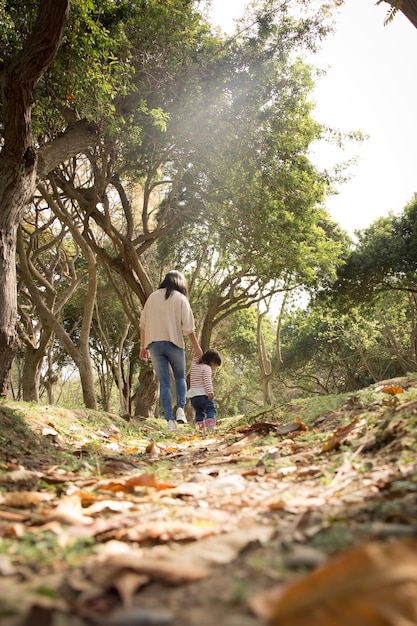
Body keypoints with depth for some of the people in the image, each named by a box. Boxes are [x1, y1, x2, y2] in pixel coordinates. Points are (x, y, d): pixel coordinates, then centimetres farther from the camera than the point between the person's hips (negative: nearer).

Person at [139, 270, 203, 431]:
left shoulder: (152, 297, 10)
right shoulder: (180, 298, 0)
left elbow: (143, 324, 9)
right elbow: (188, 327, -6)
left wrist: (143, 347, 15)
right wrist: (196, 346, 2)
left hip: (154, 344, 2)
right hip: (174, 343, -2)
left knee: (164, 382, 4)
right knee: (180, 377, 18)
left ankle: (170, 419, -2)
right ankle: (180, 408, -1)